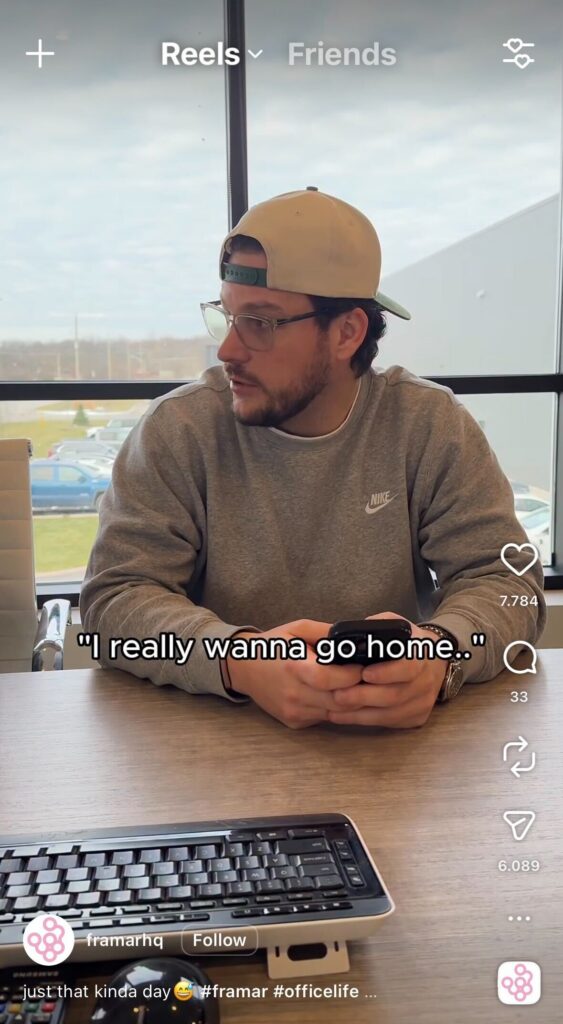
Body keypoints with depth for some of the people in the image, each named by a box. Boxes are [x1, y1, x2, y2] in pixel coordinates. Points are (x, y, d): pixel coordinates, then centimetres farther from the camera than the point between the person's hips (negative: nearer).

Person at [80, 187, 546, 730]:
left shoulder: (431, 425, -2)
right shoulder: (178, 428, -5)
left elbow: (507, 580, -5)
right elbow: (115, 594, -11)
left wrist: (440, 651, -28)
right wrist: (240, 660, -31)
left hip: (398, 731, 1)